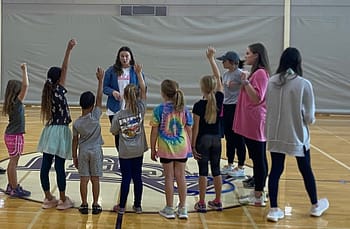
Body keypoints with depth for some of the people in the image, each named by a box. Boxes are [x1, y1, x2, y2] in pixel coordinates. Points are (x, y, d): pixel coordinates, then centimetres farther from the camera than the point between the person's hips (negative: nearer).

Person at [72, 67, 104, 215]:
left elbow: (75, 141, 0)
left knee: (84, 179, 6)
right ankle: (95, 204, 10)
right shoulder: (95, 116, -12)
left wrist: (74, 157, 9)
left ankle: (84, 204, 10)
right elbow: (99, 98, -11)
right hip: (96, 151, -1)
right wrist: (100, 80, -9)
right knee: (95, 179, 5)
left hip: (83, 152, 1)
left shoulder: (76, 123, -5)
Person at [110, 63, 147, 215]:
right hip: (138, 151, 2)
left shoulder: (119, 115, -15)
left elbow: (114, 132, -2)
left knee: (126, 178, 6)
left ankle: (121, 206, 16)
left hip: (125, 153, -2)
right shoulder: (140, 110, -12)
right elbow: (143, 90, -5)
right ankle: (137, 206, 20)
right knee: (137, 177, 10)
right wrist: (139, 73, -5)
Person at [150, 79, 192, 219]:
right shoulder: (183, 109, -2)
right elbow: (189, 130, 1)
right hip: (181, 147, 2)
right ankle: (182, 208, 18)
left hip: (166, 148, -2)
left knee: (169, 177, 8)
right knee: (181, 176, 11)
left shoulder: (159, 109, -11)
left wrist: (153, 149, 2)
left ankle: (169, 209, 16)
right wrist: (190, 147, 13)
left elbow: (154, 131, -8)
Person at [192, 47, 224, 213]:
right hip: (216, 138, 4)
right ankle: (217, 202, 18)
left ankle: (201, 203, 7)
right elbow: (218, 78, 6)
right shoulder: (219, 100, -4)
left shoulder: (199, 106, -13)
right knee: (216, 170, 11)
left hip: (203, 140, -4)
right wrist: (211, 59, 12)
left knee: (203, 171, 2)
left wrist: (193, 146, -5)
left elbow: (195, 127, -12)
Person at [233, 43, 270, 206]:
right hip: (249, 123, 10)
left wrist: (246, 82, -24)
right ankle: (258, 192, 21)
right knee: (256, 158, 14)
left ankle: (259, 196, 2)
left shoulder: (261, 73, -14)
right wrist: (245, 83, 13)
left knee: (259, 159, -4)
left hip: (256, 123, -10)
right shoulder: (255, 72, 17)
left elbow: (257, 98, -20)